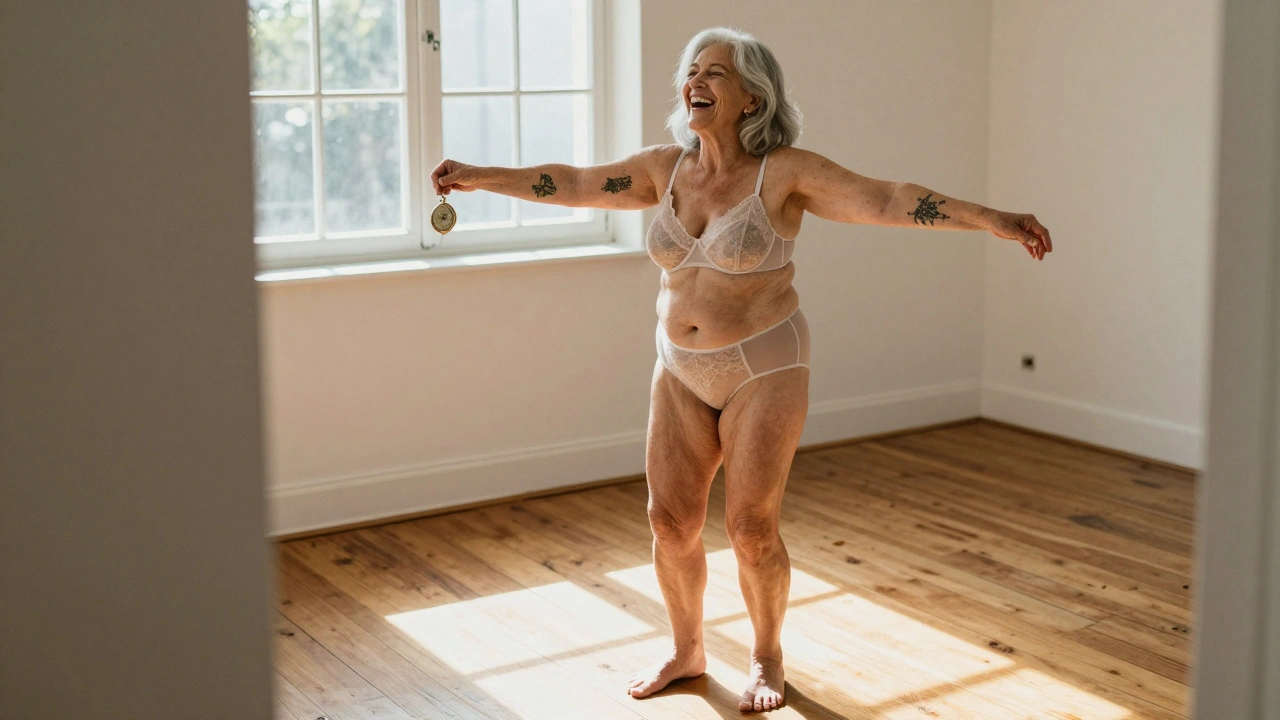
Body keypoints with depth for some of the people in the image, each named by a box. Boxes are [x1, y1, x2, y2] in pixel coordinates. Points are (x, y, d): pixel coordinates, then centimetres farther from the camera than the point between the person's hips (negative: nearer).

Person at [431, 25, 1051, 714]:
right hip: (682, 372, 5)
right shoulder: (666, 167, 0)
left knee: (752, 530, -2)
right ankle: (686, 650, 28)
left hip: (763, 371, -4)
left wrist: (992, 219, -31)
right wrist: (480, 177, 9)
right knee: (670, 520, 4)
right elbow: (574, 184, 8)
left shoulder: (785, 172, -14)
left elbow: (887, 199, -22)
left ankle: (767, 658, 24)